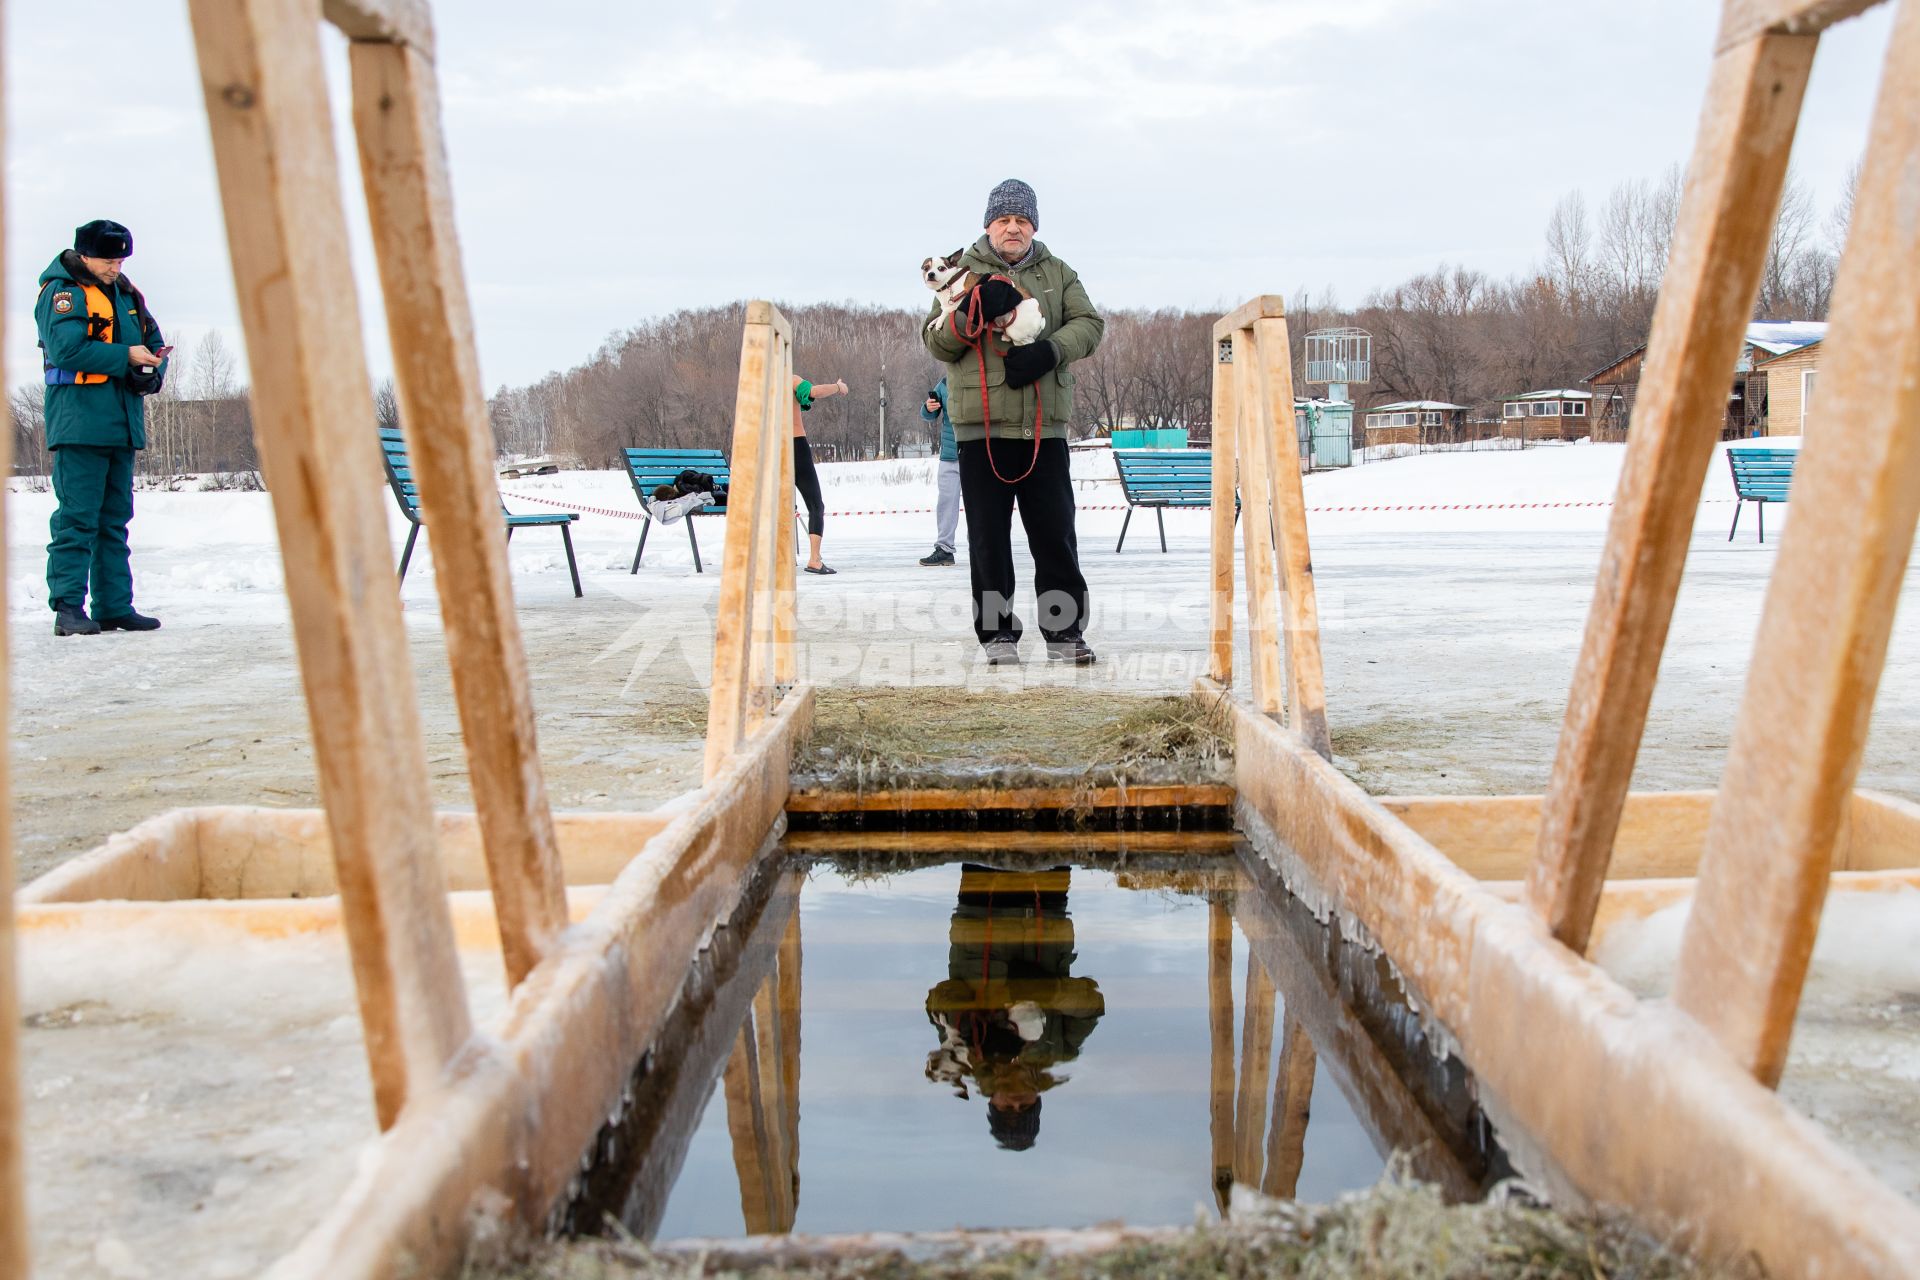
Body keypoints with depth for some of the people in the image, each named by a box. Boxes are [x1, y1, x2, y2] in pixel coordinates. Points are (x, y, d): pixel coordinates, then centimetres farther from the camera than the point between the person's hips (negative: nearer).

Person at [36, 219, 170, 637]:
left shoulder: (127, 294, 18)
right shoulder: (62, 293, -5)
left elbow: (154, 340, 18)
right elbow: (67, 349, -18)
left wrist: (152, 370, -4)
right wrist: (126, 357, -17)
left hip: (122, 426, 8)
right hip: (80, 425, -8)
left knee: (115, 519, 10)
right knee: (77, 518, -9)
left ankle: (115, 606, 15)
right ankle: (68, 607, -6)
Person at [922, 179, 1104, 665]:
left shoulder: (1058, 274, 14)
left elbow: (1089, 324, 3)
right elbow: (936, 342, 3)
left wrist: (1048, 351, -15)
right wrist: (972, 312, -15)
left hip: (1045, 425, 1)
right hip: (981, 425, -1)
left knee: (1055, 530, 2)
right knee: (988, 534, 2)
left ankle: (1064, 628, 10)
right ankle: (997, 631, 11)